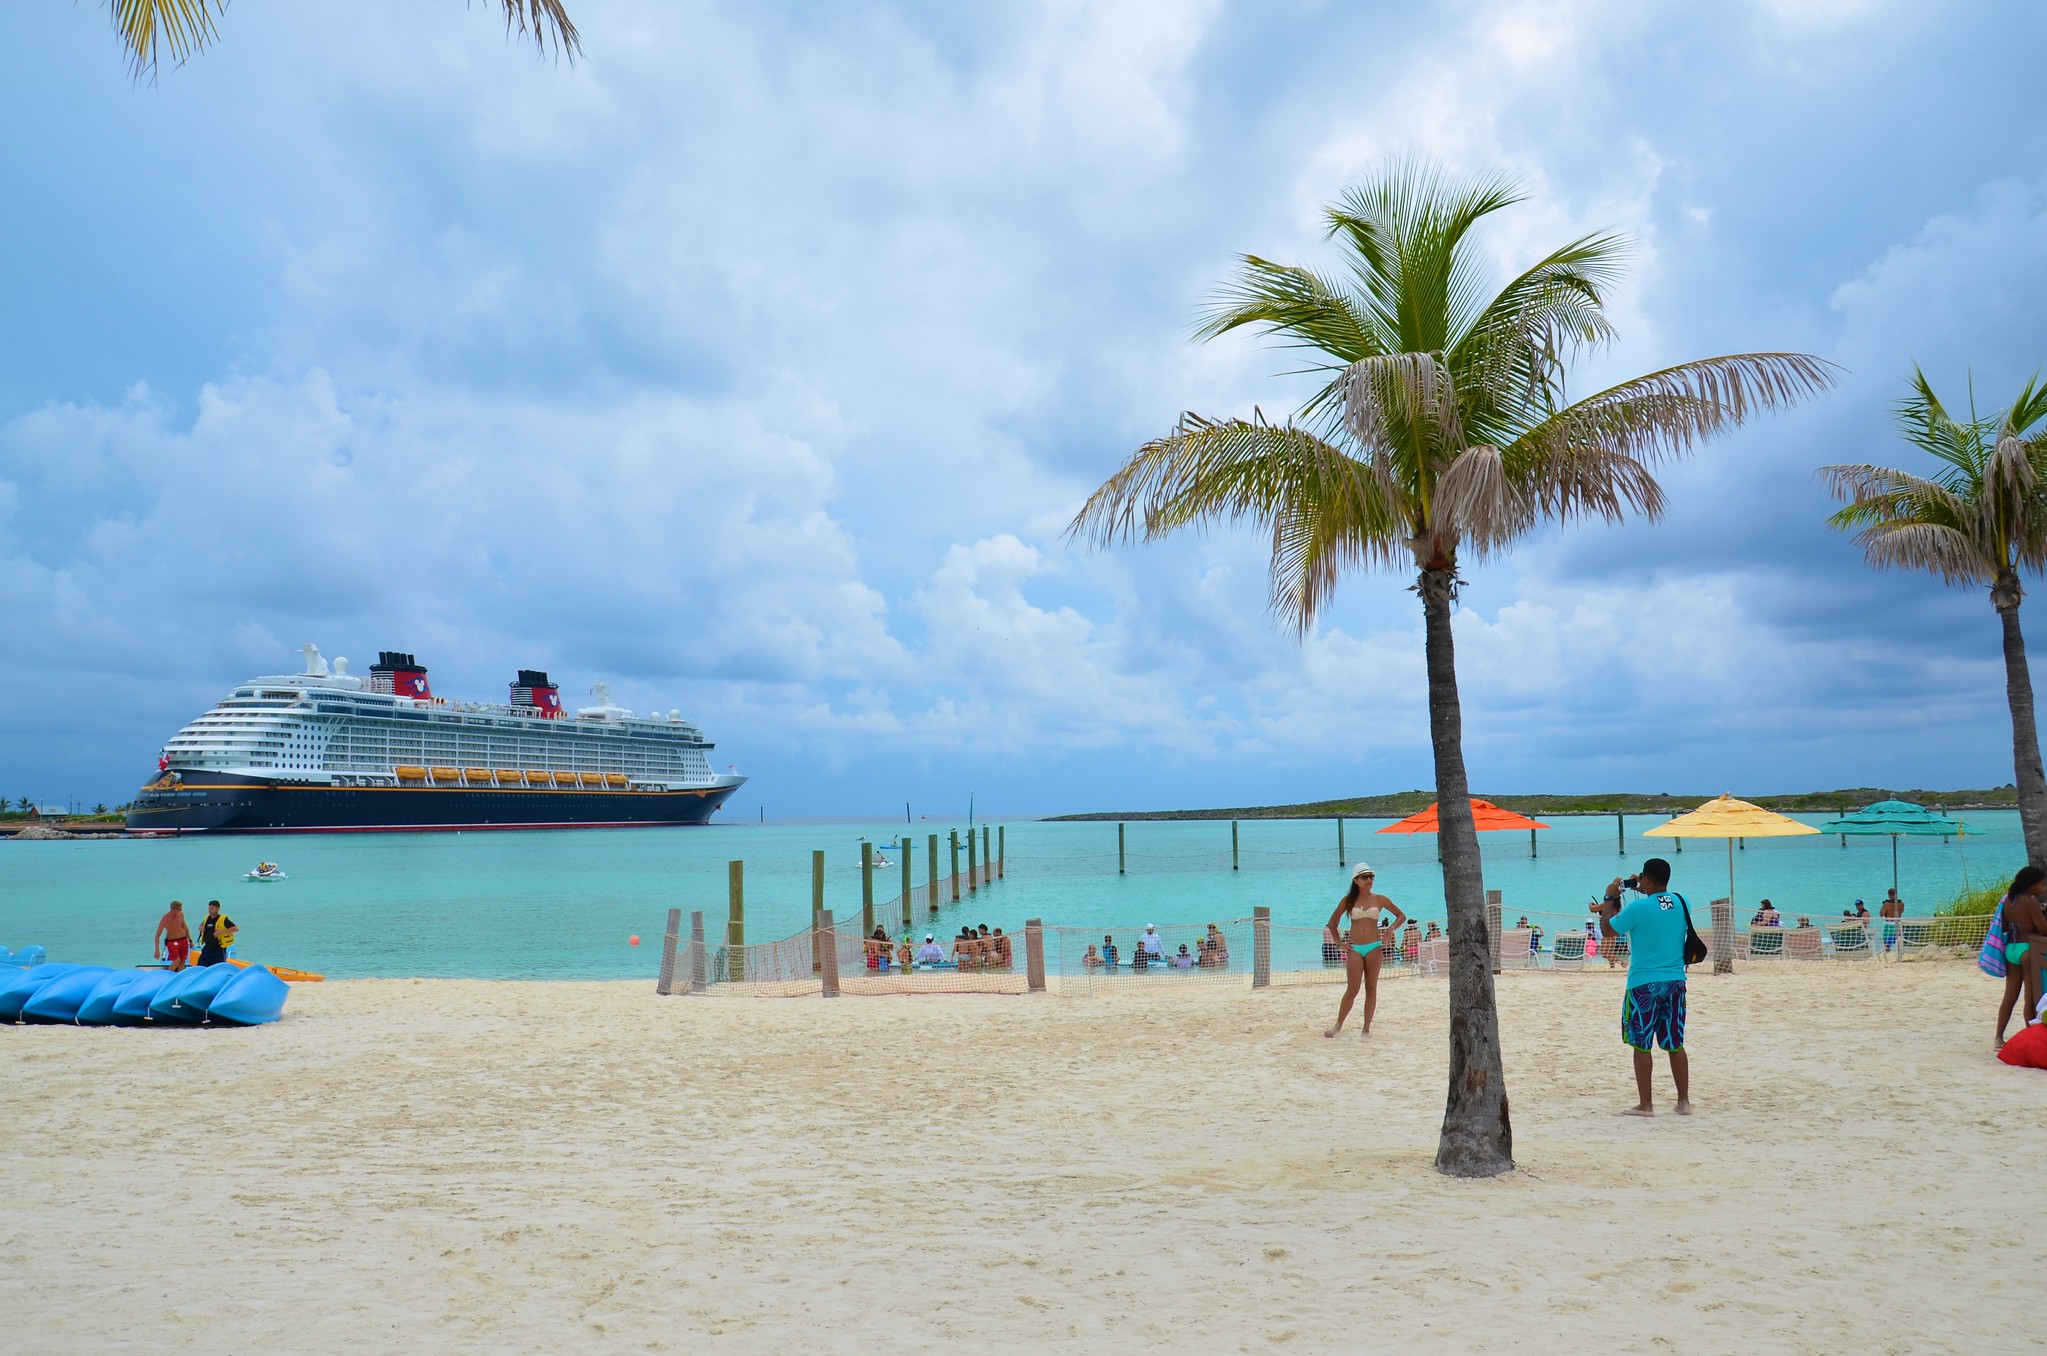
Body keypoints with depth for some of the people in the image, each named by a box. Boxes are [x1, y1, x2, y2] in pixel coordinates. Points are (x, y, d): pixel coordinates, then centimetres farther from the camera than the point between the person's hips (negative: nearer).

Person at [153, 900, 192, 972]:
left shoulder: (181, 914, -1)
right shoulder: (165, 919, -18)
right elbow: (157, 936, -19)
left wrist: (190, 940, 19)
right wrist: (157, 950, -28)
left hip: (184, 940, 6)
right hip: (173, 942, -6)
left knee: (182, 961, 7)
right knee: (176, 961, -21)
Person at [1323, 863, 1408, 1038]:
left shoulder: (1379, 899, 4)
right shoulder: (1348, 900, 3)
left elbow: (1401, 916, 12)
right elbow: (1332, 922, 13)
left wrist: (1391, 929, -4)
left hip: (1374, 947, 1)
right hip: (1355, 949, -1)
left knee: (1371, 989, 4)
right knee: (1352, 990, -5)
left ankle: (1366, 1027, 11)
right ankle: (1338, 1024, 9)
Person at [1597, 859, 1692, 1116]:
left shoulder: (1637, 908, -16)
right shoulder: (1681, 902, 1)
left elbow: (1607, 931, -3)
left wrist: (1610, 898, 5)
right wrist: (1642, 891, 22)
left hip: (1643, 984, -5)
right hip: (1675, 981, 5)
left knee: (1642, 1045, 3)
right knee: (1675, 1044, 12)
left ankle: (1645, 1104, 6)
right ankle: (1684, 1101, 16)